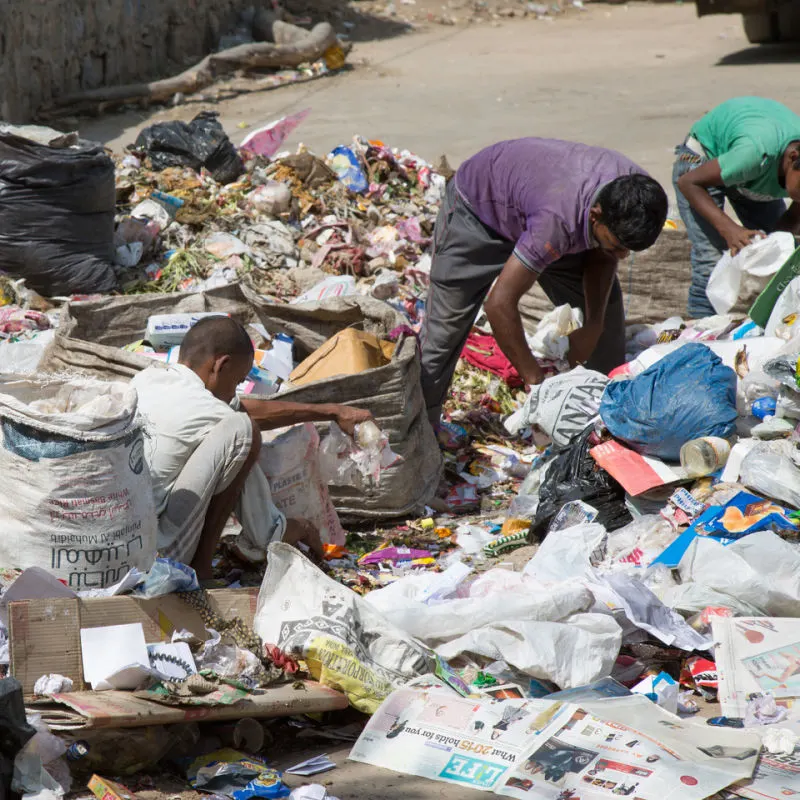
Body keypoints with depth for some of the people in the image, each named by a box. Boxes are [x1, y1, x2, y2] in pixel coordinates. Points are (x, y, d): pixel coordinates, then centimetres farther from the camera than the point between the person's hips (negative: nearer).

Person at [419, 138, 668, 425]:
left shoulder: (636, 194, -26)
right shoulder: (558, 220, -47)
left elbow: (601, 256, -3)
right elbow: (499, 304, -42)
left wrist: (594, 324, -16)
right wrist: (537, 383, -34)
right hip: (476, 206, -6)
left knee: (604, 303, 2)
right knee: (445, 327, -9)